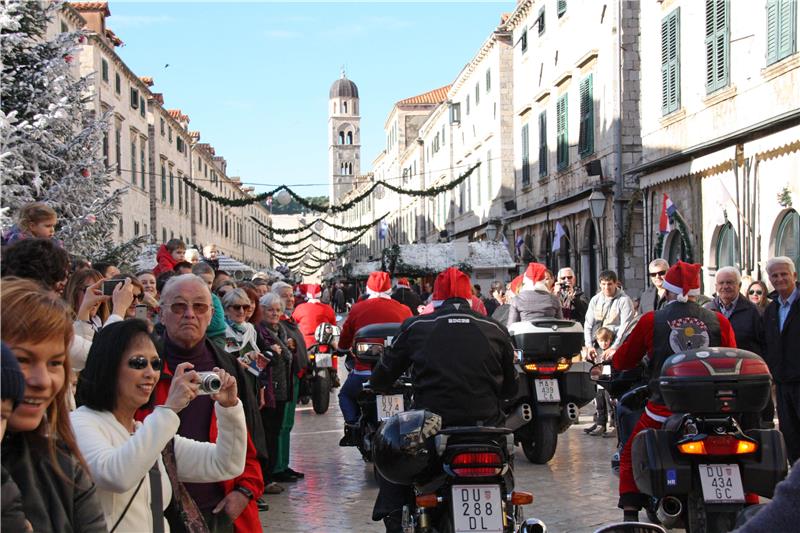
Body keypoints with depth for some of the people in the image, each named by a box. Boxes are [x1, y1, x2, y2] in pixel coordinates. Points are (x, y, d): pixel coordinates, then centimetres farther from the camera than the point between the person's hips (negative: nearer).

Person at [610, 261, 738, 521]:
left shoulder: (651, 321, 0)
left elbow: (622, 361, 9)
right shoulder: (719, 321, 2)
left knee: (631, 458, 18)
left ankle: (631, 515, 11)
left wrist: (612, 353, 31)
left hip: (664, 409, -1)